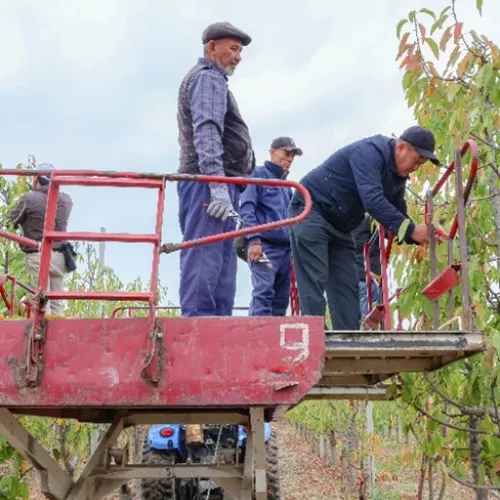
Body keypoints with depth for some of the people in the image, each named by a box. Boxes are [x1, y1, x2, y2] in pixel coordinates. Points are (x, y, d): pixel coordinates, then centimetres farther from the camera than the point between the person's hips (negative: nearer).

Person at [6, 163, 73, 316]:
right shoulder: (66, 200, 5)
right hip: (59, 256, 5)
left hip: (37, 257, -5)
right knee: (56, 303, 9)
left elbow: (10, 221, 1)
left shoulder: (29, 199, -8)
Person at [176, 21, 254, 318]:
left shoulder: (212, 80, 31)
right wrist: (218, 184, -27)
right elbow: (207, 132, -17)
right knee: (205, 260, -16)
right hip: (209, 183, -10)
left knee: (220, 260, 4)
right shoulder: (208, 78, -2)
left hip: (213, 185, 10)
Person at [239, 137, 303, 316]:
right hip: (264, 245, -7)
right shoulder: (259, 174, 5)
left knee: (281, 298, 5)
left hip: (285, 248, 8)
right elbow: (246, 208, -7)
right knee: (263, 292, -18)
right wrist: (254, 239, -18)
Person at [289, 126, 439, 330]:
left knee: (347, 287, 3)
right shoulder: (370, 151, -22)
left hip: (340, 227, 10)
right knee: (314, 283, -14)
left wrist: (421, 235, -11)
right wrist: (411, 230, -35)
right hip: (311, 212, -9)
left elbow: (398, 214, 9)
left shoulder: (398, 177, 7)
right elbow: (372, 200, -34)